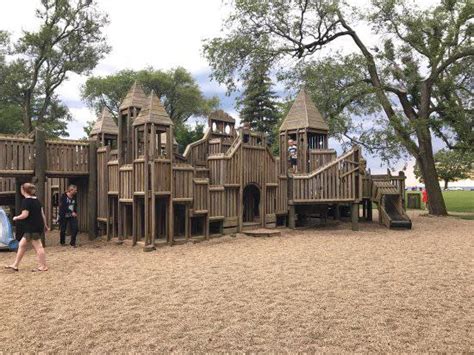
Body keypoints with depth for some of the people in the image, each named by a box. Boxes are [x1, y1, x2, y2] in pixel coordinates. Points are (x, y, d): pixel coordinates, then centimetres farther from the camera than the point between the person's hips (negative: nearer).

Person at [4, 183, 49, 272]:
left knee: (38, 246, -2)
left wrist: (16, 218, 2)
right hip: (38, 226, 9)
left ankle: (43, 266, 4)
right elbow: (42, 214, 13)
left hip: (32, 227, -9)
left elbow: (25, 215, -17)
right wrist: (45, 225, 18)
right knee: (22, 245, 16)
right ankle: (15, 265, 22)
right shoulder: (36, 200, 12)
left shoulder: (26, 201, -13)